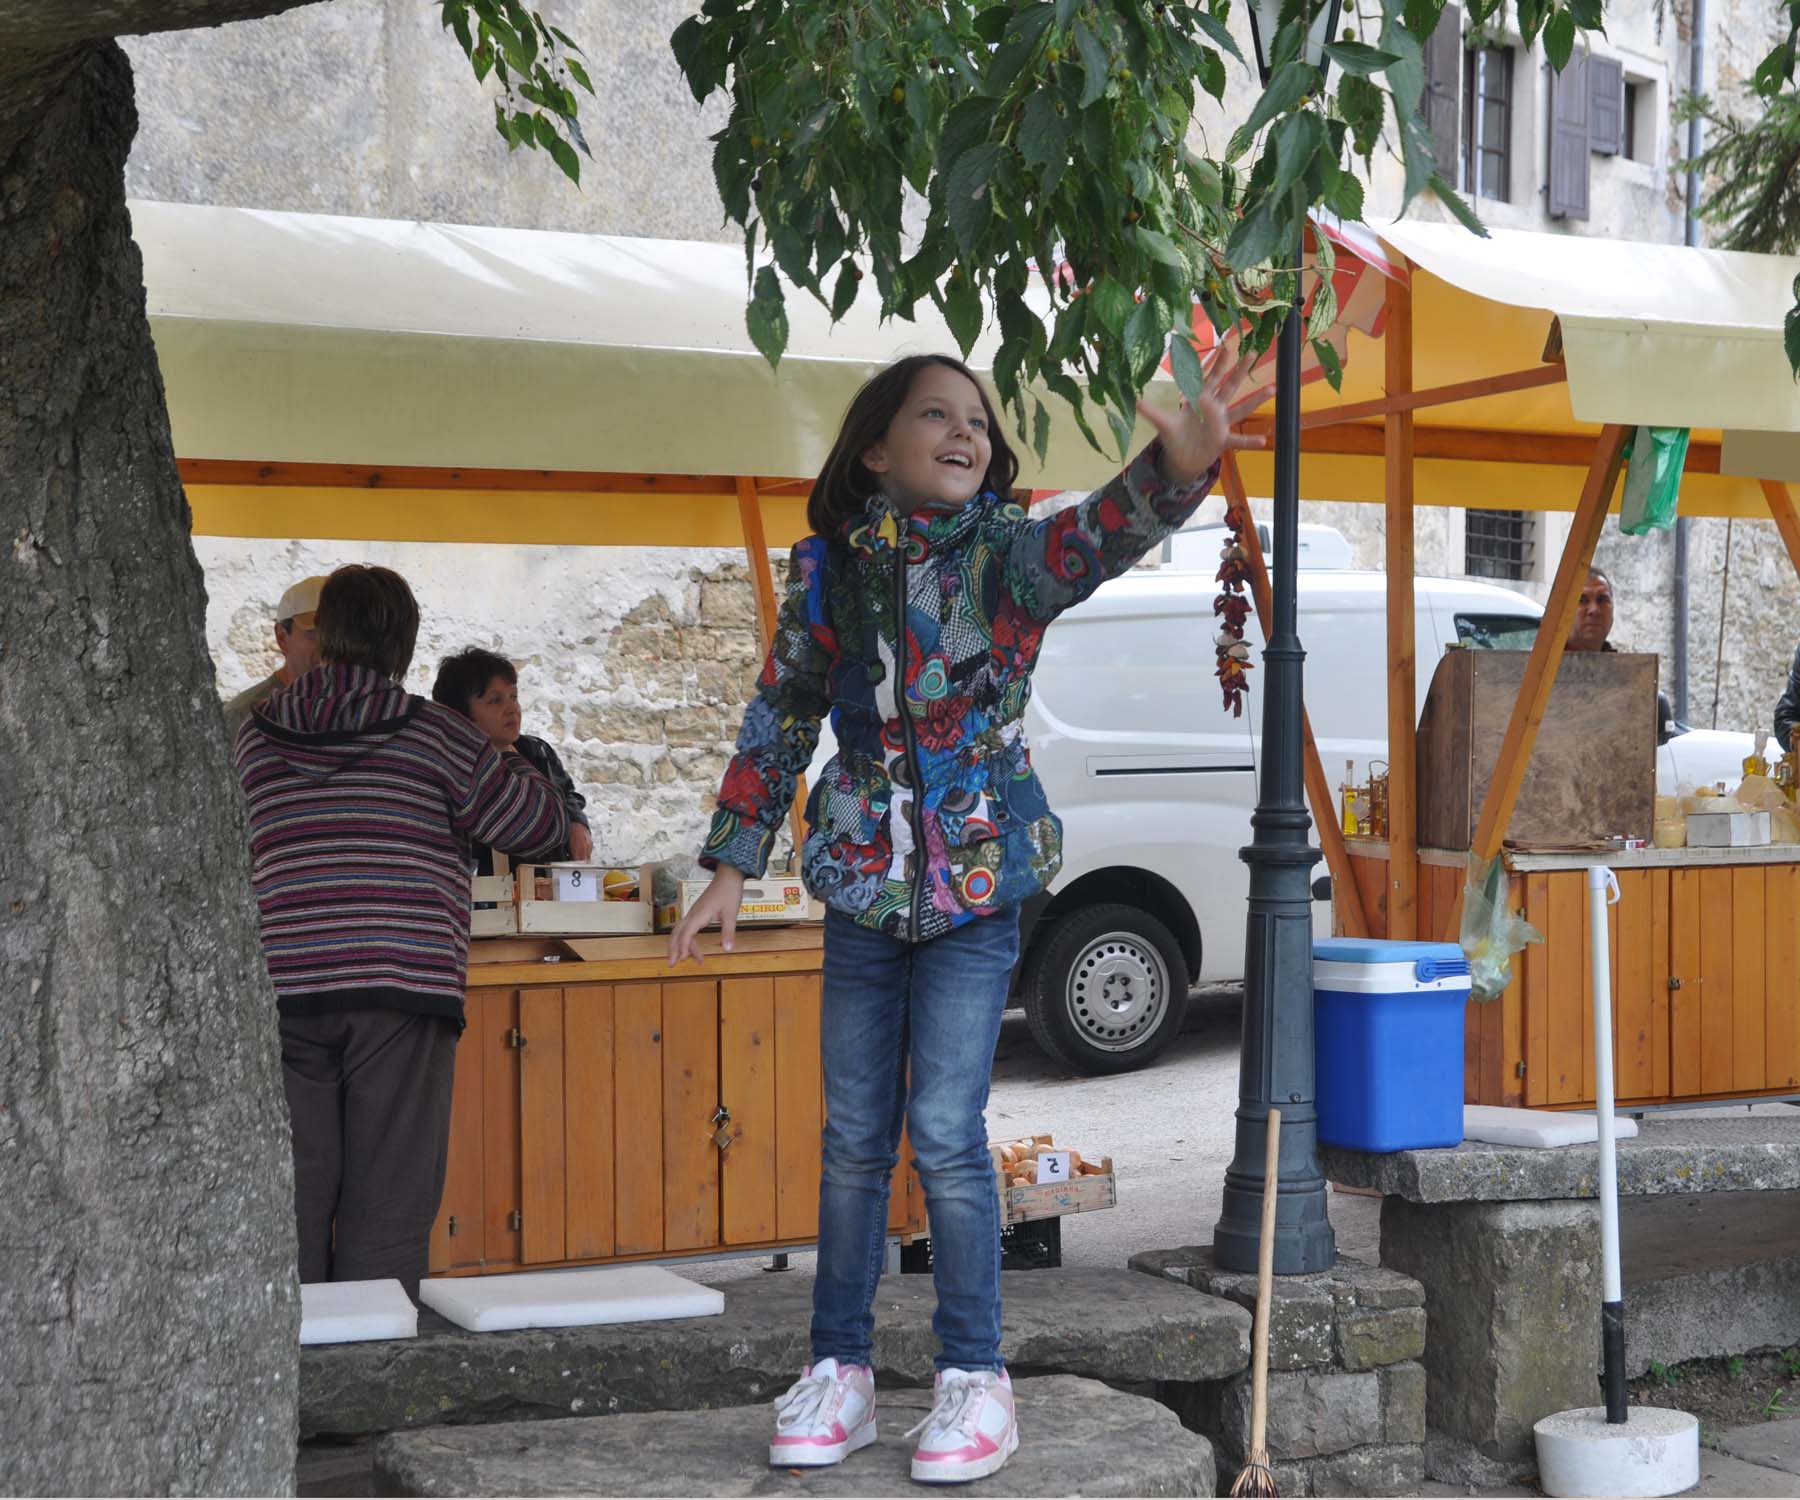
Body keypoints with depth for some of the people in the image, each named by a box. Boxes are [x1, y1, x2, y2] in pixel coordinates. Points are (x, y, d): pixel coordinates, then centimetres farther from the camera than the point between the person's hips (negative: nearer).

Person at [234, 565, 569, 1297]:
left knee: (292, 1193, 7)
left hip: (285, 987, 3)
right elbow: (541, 823, 5)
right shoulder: (431, 733, 1)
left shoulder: (258, 736, 11)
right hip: (401, 989, -3)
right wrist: (508, 760, 24)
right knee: (387, 1202, 1)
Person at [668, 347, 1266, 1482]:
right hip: (861, 883, 3)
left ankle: (976, 1378, 7)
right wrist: (733, 865, 7)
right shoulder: (829, 568, 1)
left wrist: (1181, 468, -50)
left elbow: (1099, 537, -29)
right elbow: (781, 718, 8)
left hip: (975, 886, -3)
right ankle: (841, 1371, 21)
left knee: (947, 1131, -7)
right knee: (855, 1136, 9)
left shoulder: (1003, 555, -8)